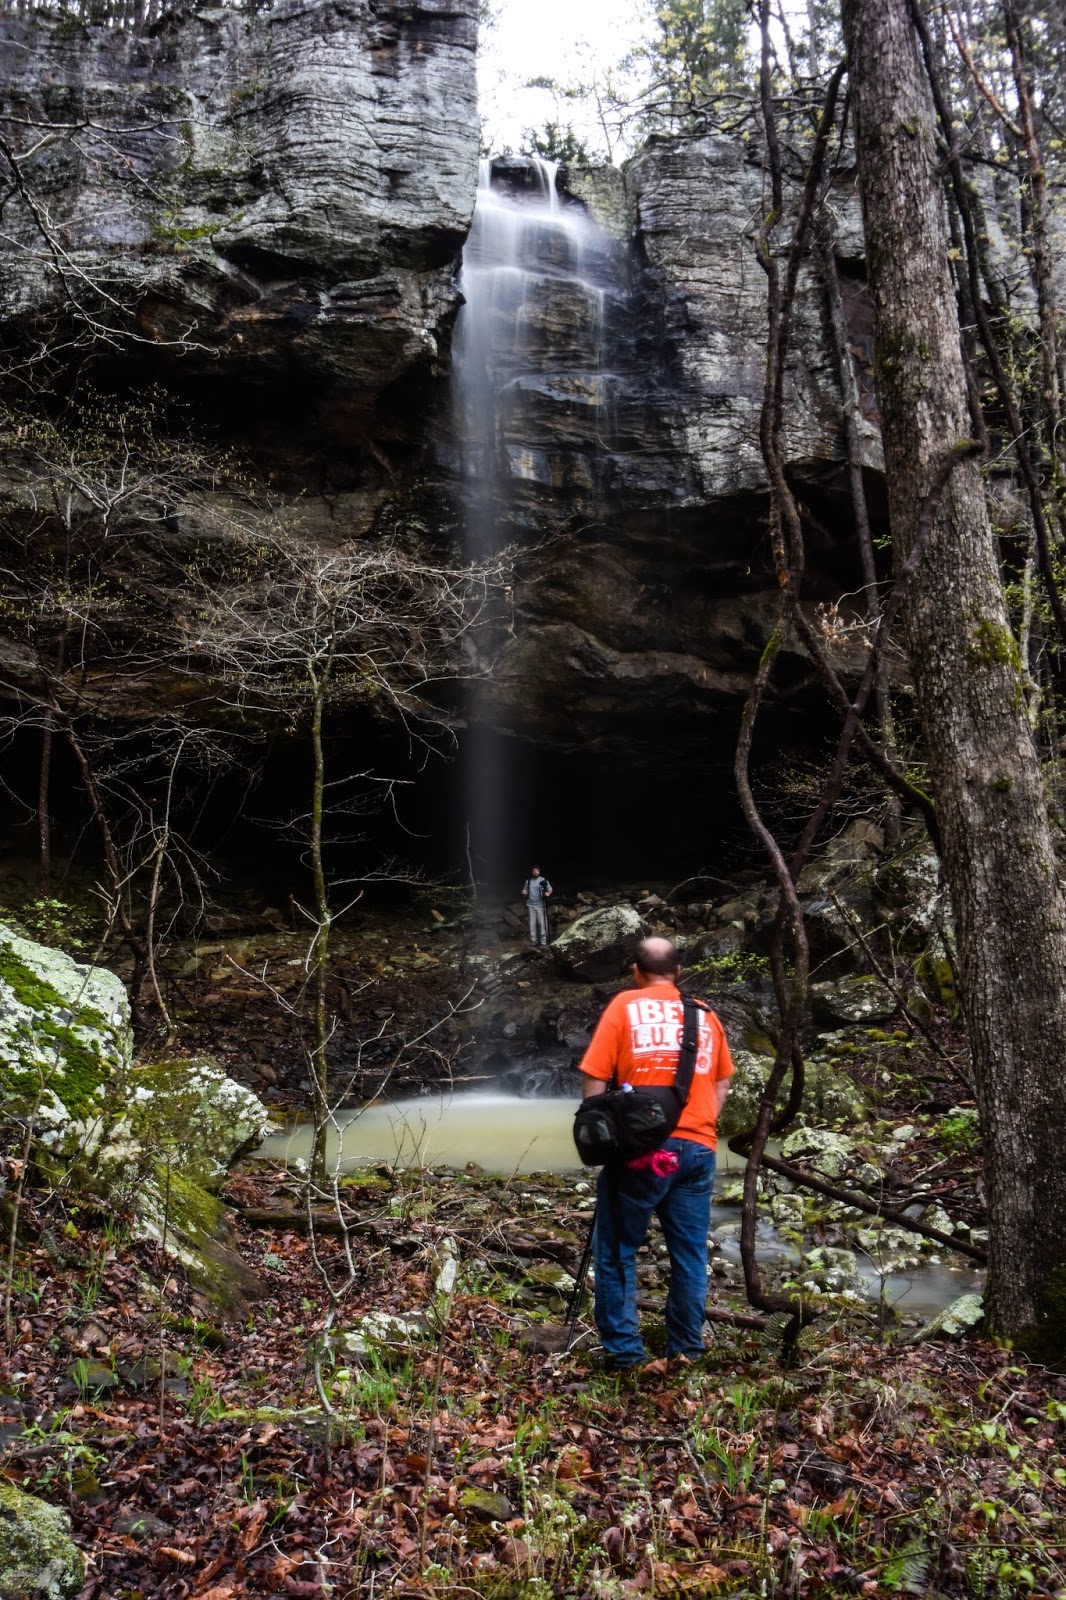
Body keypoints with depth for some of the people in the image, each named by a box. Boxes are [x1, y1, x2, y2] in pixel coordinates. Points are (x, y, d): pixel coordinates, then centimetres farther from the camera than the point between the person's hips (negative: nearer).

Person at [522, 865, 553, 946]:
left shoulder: (543, 880, -3)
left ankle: (543, 940, 4)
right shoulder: (528, 881, 6)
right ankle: (533, 940, 15)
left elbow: (550, 889, 1)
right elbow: (525, 891, 17)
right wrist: (524, 892, -7)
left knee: (542, 922, -3)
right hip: (531, 905, 3)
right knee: (532, 923, 7)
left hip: (540, 905, -3)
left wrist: (548, 893, -22)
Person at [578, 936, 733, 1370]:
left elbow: (595, 1080, -3)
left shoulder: (625, 1005, 1)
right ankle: (686, 1348, 21)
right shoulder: (705, 1014, 13)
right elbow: (722, 1083, 17)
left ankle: (623, 1350, 10)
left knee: (616, 1251, 9)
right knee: (690, 1253, 14)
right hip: (698, 1149, 4)